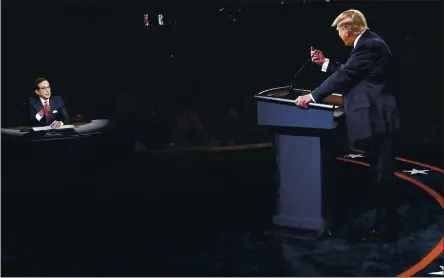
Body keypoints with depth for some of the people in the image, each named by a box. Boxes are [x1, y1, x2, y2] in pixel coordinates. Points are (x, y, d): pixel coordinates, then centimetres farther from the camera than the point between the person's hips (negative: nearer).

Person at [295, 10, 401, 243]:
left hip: (376, 120, -11)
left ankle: (386, 230, 5)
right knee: (381, 176, 15)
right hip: (377, 118, 11)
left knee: (382, 176, -3)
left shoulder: (368, 44, -15)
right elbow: (348, 74, 20)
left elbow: (345, 76, -17)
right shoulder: (369, 43, 16)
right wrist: (325, 63, 18)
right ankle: (384, 225, 24)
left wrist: (313, 96, -12)